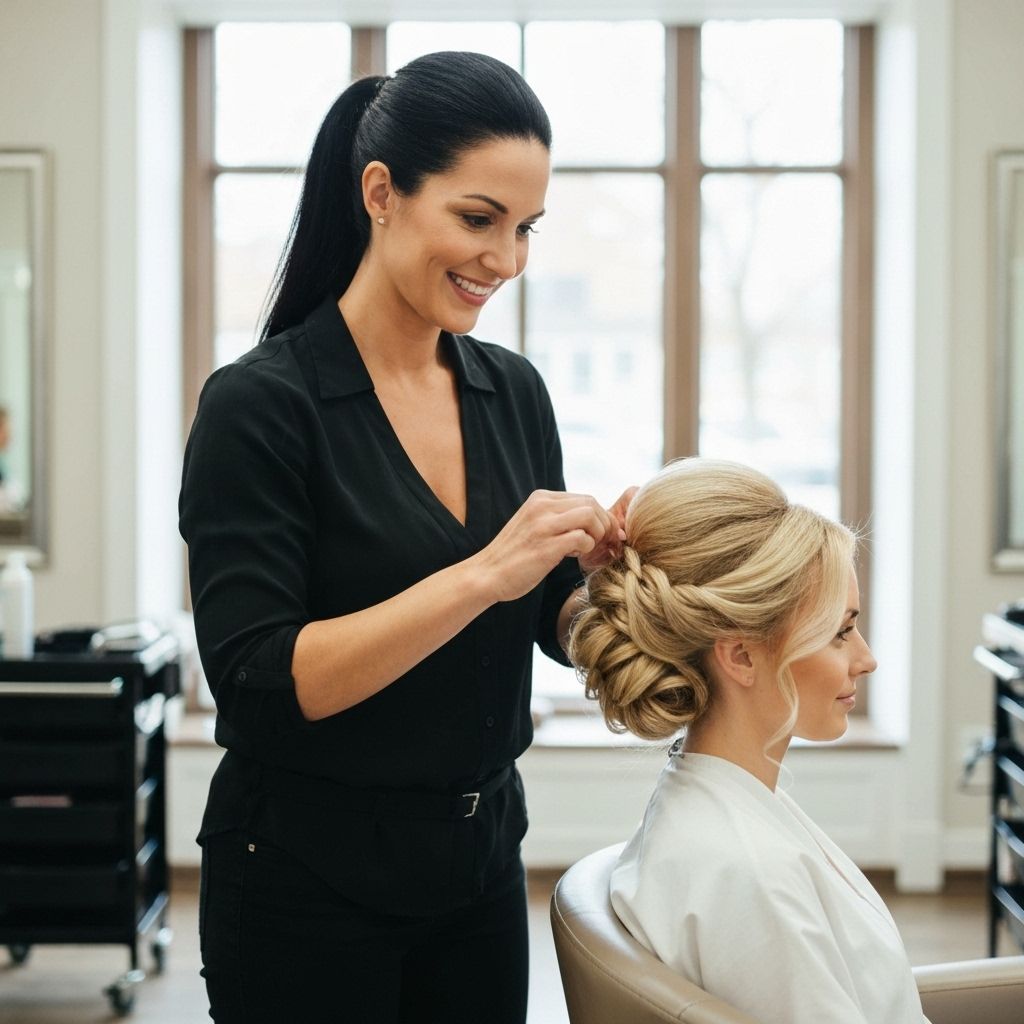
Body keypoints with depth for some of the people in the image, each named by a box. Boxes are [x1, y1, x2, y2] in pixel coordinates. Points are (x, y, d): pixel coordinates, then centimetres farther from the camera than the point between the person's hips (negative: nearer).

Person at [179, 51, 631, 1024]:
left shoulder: (515, 391, 2)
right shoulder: (260, 405, -16)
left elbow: (557, 625, 9)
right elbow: (257, 683, -22)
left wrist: (606, 565, -13)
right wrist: (480, 577, -28)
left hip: (479, 862, 6)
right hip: (309, 883, -5)